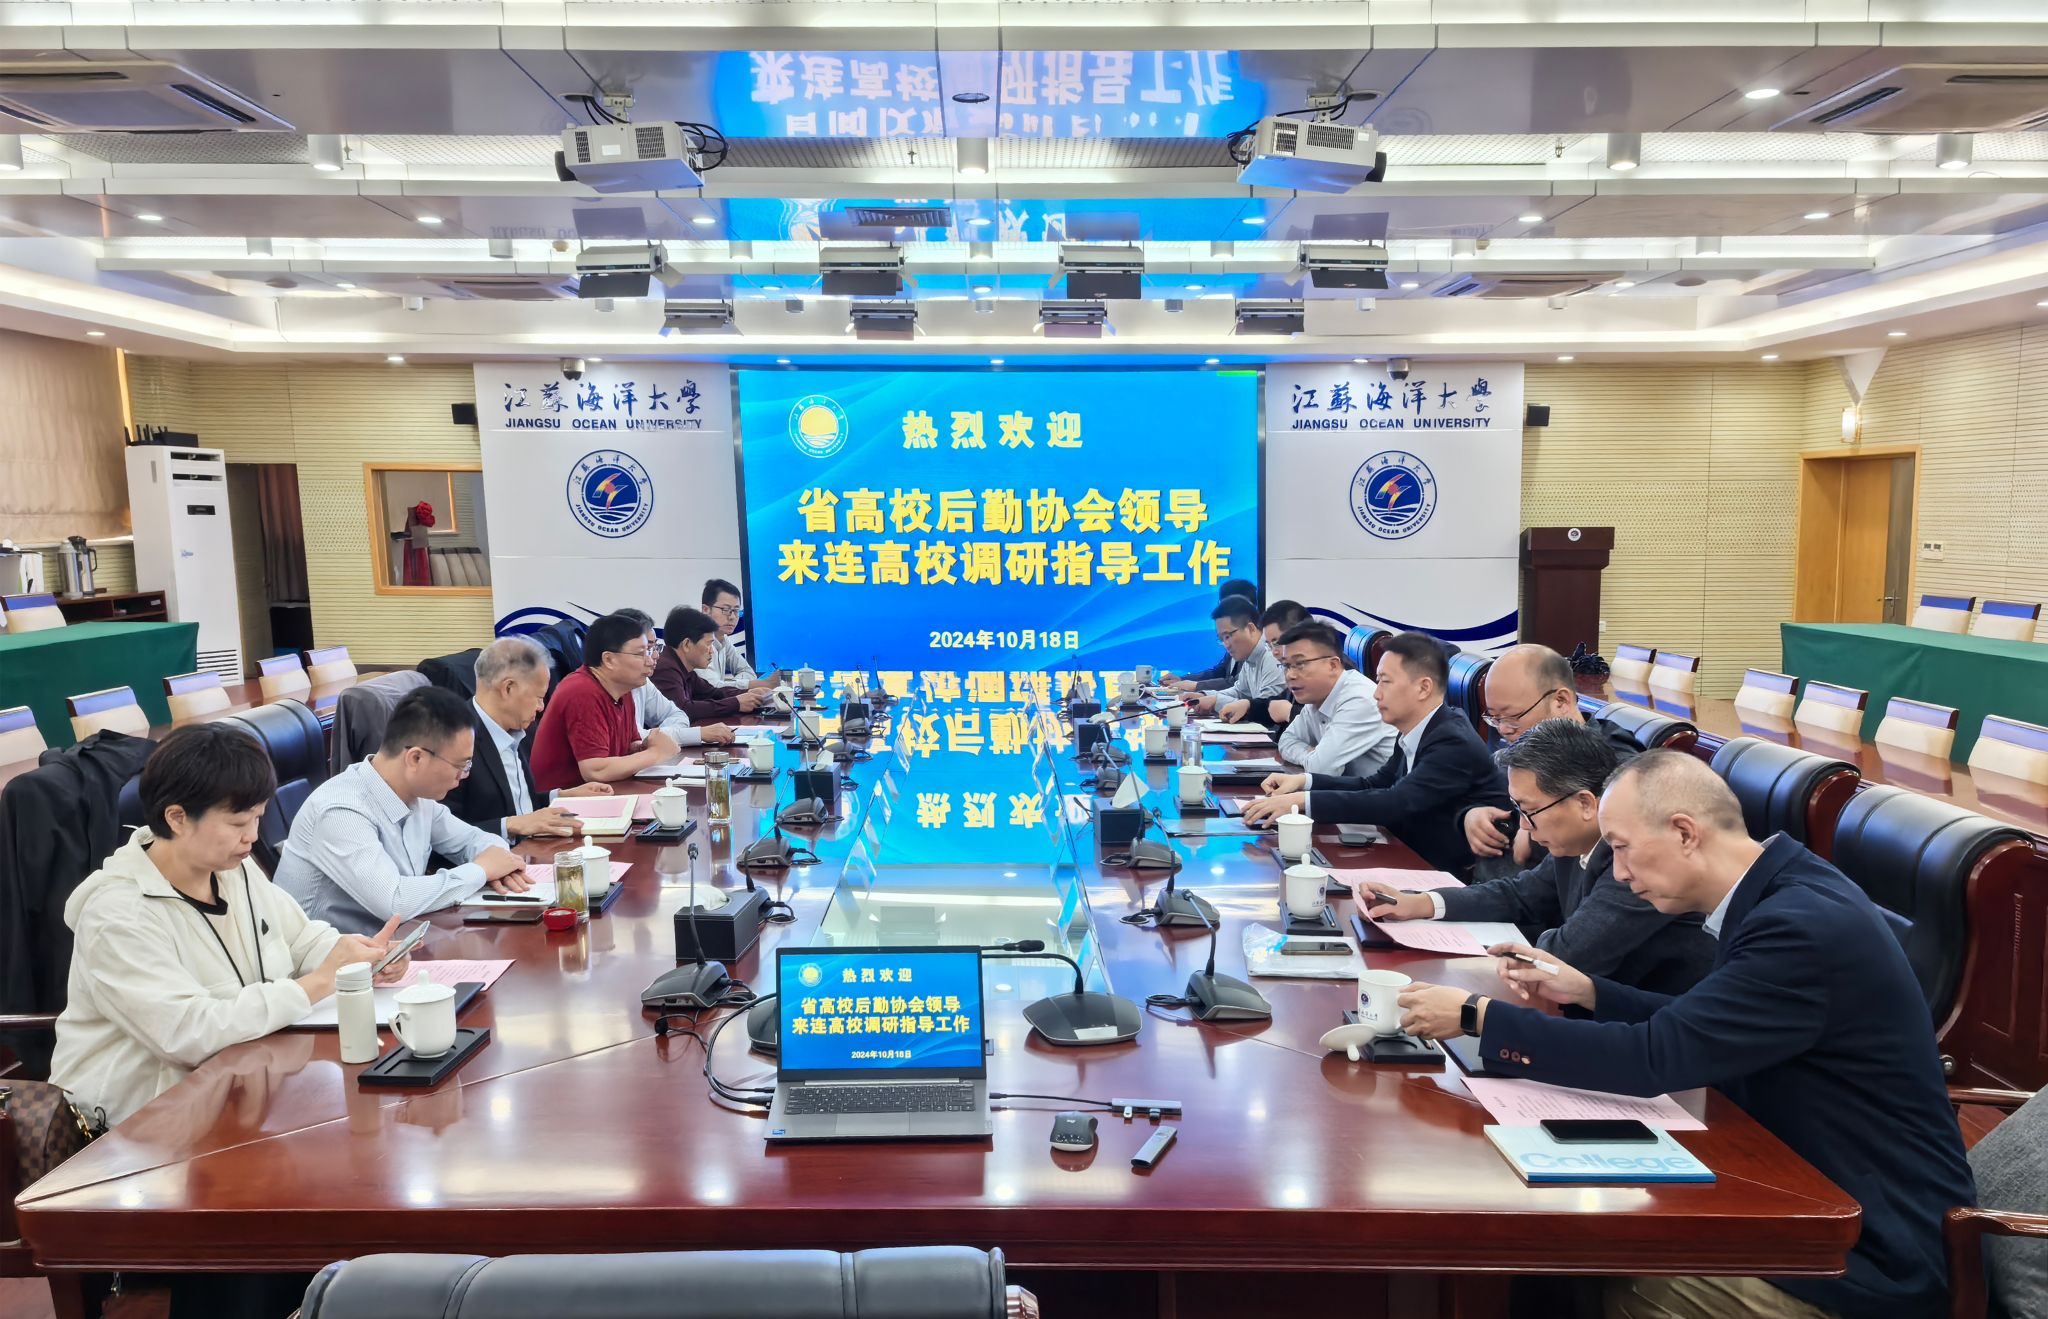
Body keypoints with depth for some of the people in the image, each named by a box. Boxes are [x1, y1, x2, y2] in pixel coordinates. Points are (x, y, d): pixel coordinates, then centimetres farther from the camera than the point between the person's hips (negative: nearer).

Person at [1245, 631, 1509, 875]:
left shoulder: (1454, 742, -21)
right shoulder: (1419, 734, 5)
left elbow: (1395, 803, -30)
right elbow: (1374, 786, 12)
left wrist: (1302, 801, -32)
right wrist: (1305, 782, -2)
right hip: (1421, 862, 8)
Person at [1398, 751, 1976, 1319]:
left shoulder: (1803, 927, -27)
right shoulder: (1782, 890, 2)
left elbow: (1655, 1057, -29)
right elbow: (1694, 1026, 13)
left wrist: (1476, 1014, -23)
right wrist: (1585, 991, 2)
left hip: (1875, 1252, -8)